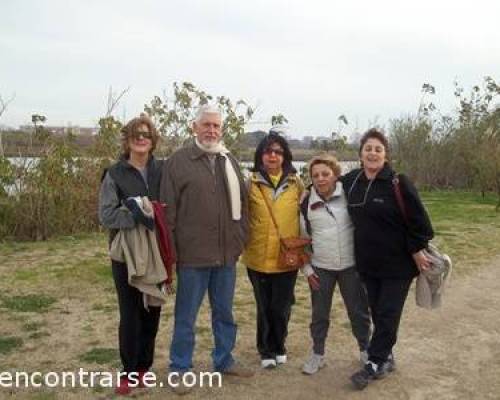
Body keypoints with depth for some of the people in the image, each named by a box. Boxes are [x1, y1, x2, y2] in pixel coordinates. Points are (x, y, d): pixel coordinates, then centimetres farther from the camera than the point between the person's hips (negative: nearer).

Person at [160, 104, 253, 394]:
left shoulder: (230, 161, 10)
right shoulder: (179, 161, -6)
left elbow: (242, 202, 13)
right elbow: (168, 210, -8)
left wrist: (241, 239, 6)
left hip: (227, 253, 5)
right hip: (192, 254, -5)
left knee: (224, 313, 18)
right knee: (186, 316, 8)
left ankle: (224, 360, 36)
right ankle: (180, 369, 24)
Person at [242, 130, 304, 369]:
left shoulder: (296, 184, 3)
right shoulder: (251, 184, -1)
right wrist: (243, 243, -2)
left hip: (287, 256, 1)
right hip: (259, 256, 0)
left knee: (281, 307, 8)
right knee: (264, 307, 11)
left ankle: (278, 346, 33)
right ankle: (266, 350, 31)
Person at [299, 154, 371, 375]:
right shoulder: (306, 203, -1)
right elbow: (303, 238, 7)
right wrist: (307, 269, 3)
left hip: (351, 265, -1)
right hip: (320, 268, 1)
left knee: (359, 312, 11)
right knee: (319, 314, 11)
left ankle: (365, 349, 33)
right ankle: (317, 354, 28)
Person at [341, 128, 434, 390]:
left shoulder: (398, 183, -15)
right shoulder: (350, 181, 2)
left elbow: (417, 219, -14)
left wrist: (417, 251, -13)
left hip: (398, 264, -5)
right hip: (367, 263, 5)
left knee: (387, 315, 3)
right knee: (378, 313, 14)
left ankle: (375, 363, 15)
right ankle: (385, 358, 29)